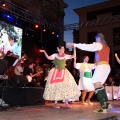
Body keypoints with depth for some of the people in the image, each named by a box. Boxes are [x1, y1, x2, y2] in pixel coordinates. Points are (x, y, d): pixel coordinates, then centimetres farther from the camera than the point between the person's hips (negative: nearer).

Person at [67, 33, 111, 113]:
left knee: (97, 86, -18)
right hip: (106, 66, 10)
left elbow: (87, 47, -11)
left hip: (101, 66, -10)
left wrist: (74, 45, -9)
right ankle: (107, 103, 18)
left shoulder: (99, 44, -2)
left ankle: (103, 107, -27)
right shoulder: (106, 46, 23)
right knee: (100, 85, 18)